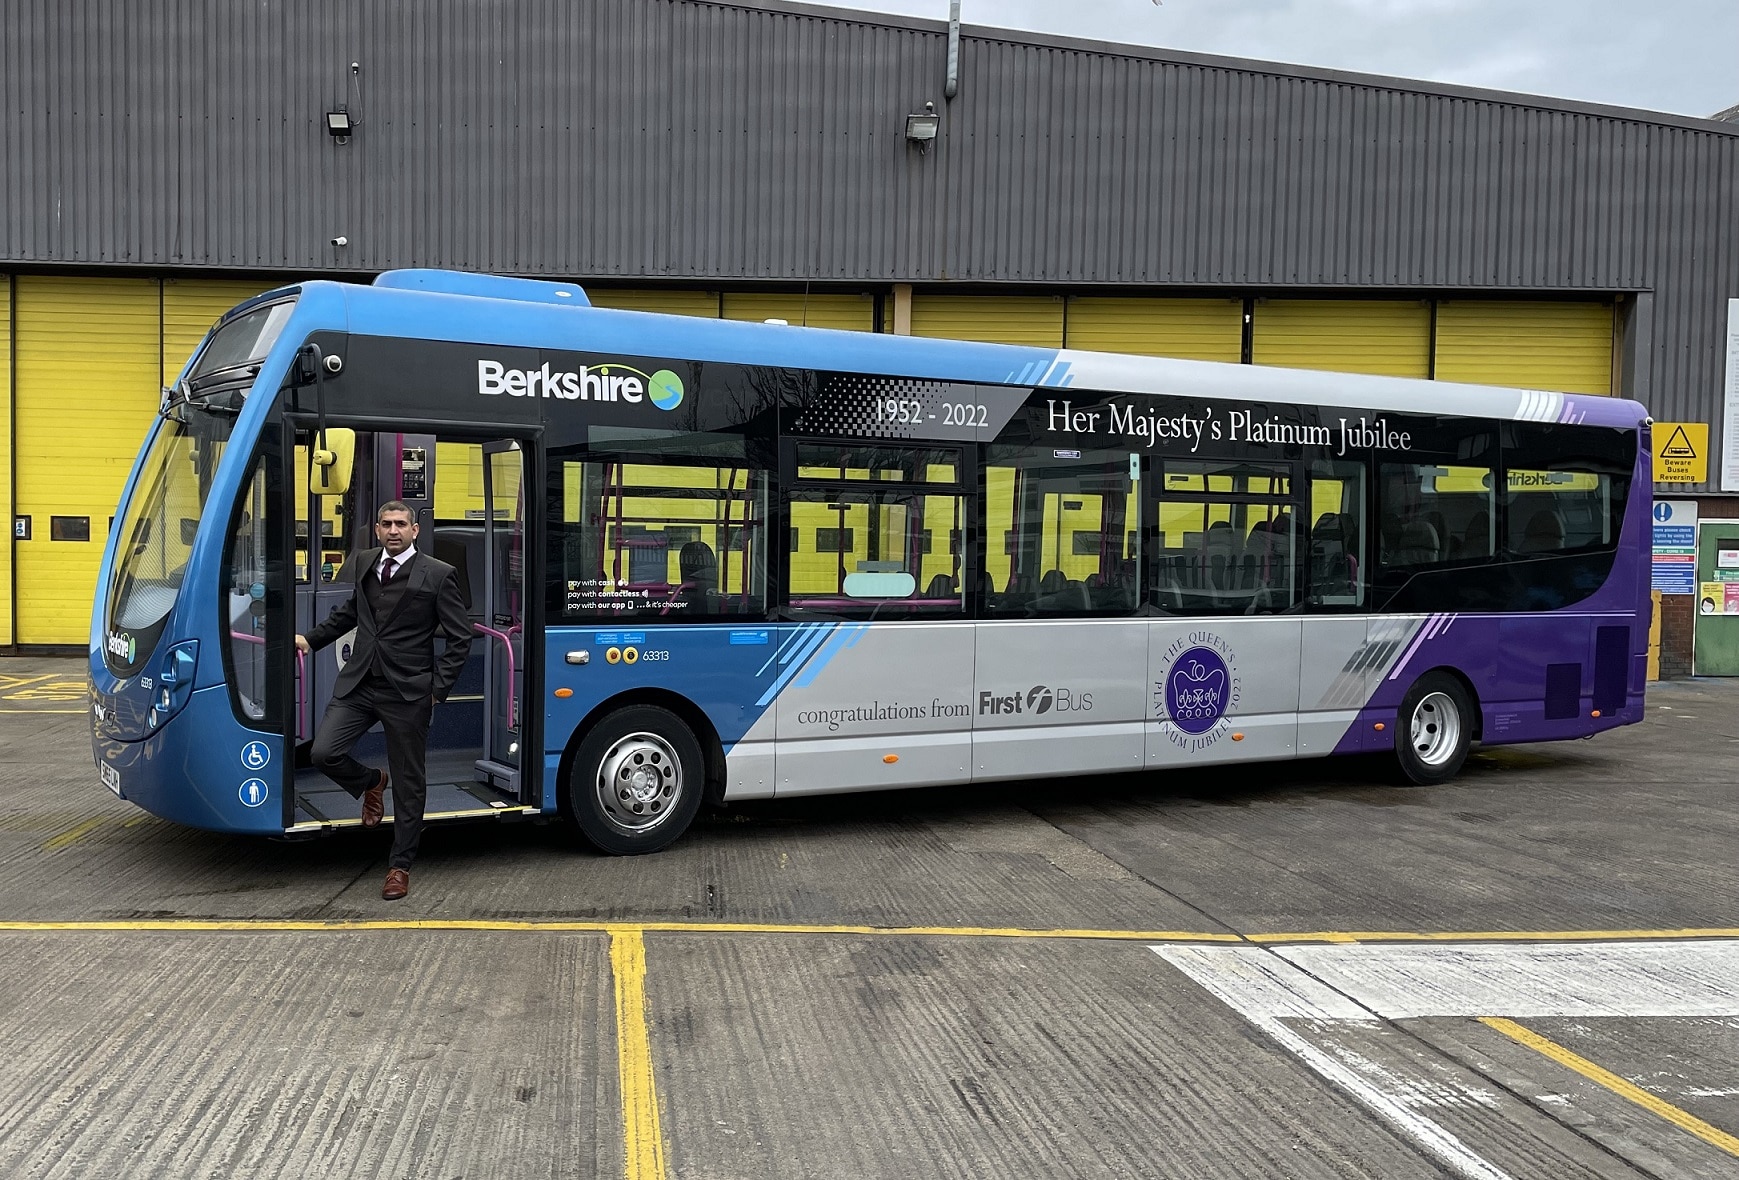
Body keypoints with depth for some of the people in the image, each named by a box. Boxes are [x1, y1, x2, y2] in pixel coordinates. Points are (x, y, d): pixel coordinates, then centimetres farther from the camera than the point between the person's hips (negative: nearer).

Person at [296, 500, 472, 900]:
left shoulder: (438, 575, -6)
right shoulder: (364, 564, 9)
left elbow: (460, 638, -3)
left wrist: (438, 688, -7)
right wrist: (311, 638, 18)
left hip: (408, 691, -4)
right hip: (358, 683, 4)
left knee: (408, 784, 3)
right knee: (324, 752, -9)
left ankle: (400, 867, 18)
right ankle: (371, 783, 25)